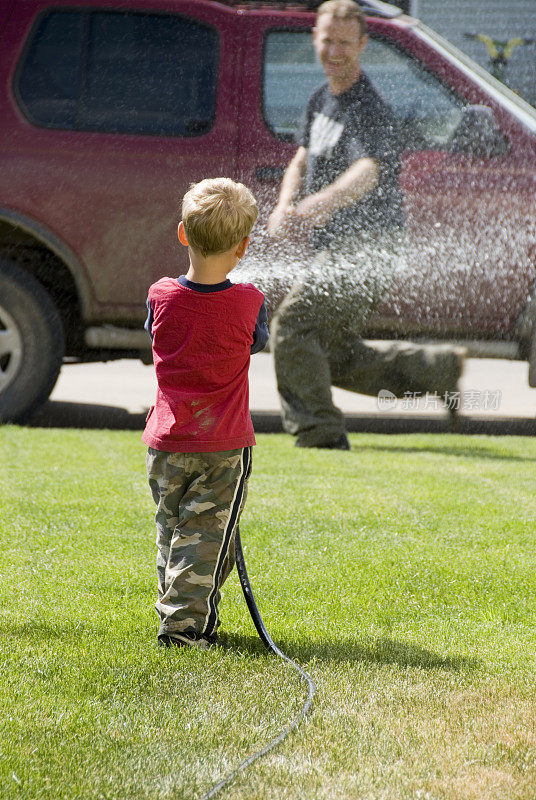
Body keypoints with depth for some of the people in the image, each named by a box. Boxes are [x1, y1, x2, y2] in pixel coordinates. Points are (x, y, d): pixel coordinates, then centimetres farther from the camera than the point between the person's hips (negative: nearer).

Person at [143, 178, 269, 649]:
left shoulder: (161, 296, -7)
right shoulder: (248, 303, -13)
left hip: (166, 440, 3)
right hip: (224, 445, -3)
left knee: (171, 532, 17)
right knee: (204, 537, 1)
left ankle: (185, 617, 26)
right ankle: (184, 623, -4)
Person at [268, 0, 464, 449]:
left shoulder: (368, 109, -19)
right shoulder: (322, 100, 11)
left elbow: (367, 172, -37)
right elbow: (301, 162, 19)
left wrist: (318, 205, -56)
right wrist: (284, 207, -4)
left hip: (365, 248, -10)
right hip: (339, 249, 10)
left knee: (292, 324, -16)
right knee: (336, 357, 15)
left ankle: (318, 432, -13)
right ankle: (440, 369, 23)